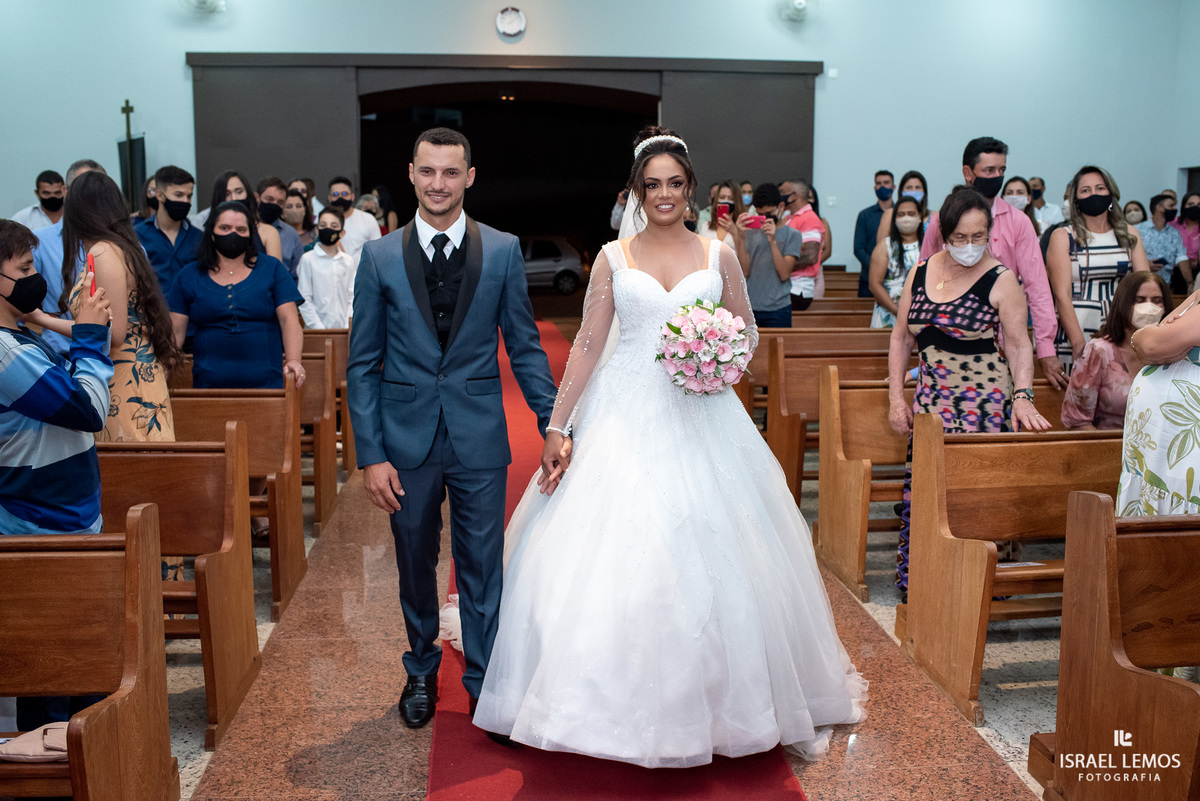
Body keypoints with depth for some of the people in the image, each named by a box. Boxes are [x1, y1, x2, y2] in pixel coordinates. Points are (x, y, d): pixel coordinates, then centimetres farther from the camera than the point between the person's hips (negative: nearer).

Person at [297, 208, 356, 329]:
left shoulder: (349, 261, 10)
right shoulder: (308, 260, -1)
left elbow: (351, 296, 12)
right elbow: (304, 300, -3)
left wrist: (348, 326, 0)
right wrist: (319, 328, -10)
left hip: (343, 328, 3)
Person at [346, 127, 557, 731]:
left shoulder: (503, 252, 0)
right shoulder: (379, 257, 0)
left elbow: (524, 348, 4)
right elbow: (362, 363, 1)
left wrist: (554, 426, -4)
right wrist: (370, 455, -6)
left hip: (479, 438, -1)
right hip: (407, 438, 1)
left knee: (482, 568, 6)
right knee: (415, 565, 15)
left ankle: (484, 683, 24)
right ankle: (421, 670, 38)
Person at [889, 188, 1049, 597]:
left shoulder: (1000, 279, -5)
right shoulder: (921, 272, 8)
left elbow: (1019, 344, -7)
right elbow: (902, 337, 12)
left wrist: (1023, 396, -21)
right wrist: (896, 396, 7)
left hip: (984, 402, -4)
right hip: (931, 398, 4)